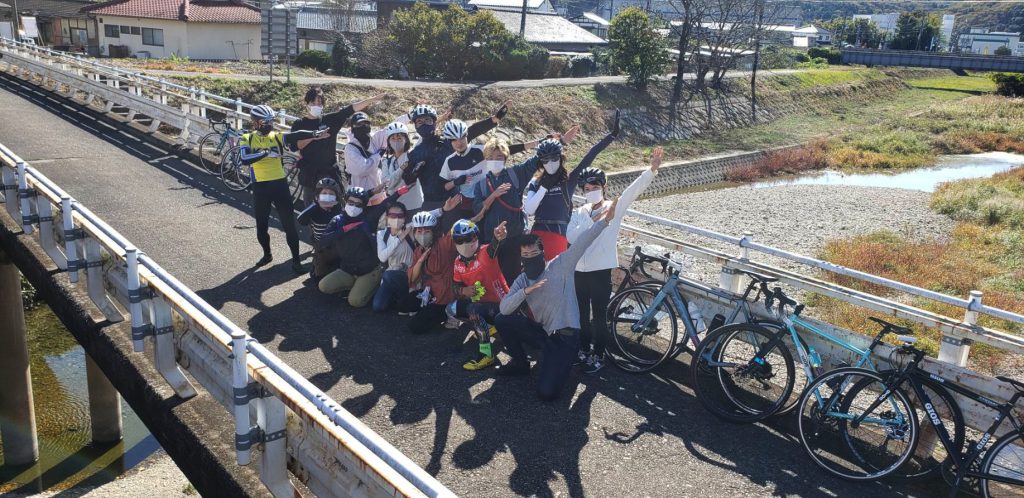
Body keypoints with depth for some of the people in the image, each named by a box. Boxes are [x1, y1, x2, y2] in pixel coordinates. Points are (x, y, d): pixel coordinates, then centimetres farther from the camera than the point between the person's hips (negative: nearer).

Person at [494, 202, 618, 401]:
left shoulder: (561, 265, -7)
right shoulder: (522, 280, 4)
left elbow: (582, 243, -20)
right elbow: (504, 309, -9)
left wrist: (603, 221, -31)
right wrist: (525, 291, -24)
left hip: (564, 337, -5)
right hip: (541, 331, 5)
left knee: (546, 392, -20)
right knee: (501, 320, -5)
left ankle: (557, 365, 15)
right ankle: (520, 363, 15)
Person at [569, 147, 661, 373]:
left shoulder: (614, 208, -1)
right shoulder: (579, 213, 8)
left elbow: (634, 189, -16)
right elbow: (570, 236, -7)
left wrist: (653, 169, -29)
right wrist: (593, 221, -16)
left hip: (601, 270, -4)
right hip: (579, 270, 4)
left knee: (599, 315, 3)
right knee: (582, 314, 15)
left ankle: (598, 356, 17)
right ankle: (584, 350, 32)